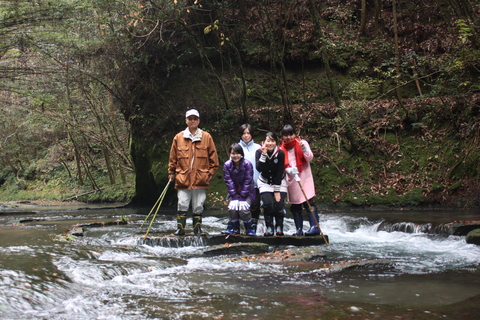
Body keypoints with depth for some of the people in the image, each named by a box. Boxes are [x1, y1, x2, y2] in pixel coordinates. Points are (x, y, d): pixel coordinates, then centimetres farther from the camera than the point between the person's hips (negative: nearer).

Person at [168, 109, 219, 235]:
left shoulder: (207, 137, 5)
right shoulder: (178, 137, 6)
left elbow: (213, 157, 8)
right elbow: (172, 158, 10)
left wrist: (211, 173, 3)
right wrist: (171, 173, 7)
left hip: (200, 179, 0)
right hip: (182, 178, 0)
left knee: (198, 206, 6)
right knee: (182, 205, 0)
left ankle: (198, 228, 15)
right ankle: (180, 228, 9)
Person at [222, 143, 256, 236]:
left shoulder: (247, 164, -15)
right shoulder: (227, 165, -7)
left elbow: (248, 180, -14)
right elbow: (228, 181, -7)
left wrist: (242, 196, -17)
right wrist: (234, 195, -14)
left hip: (246, 192, -3)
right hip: (234, 192, 3)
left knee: (243, 209, -20)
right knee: (232, 208, -17)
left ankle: (250, 229, 1)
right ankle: (234, 228, 4)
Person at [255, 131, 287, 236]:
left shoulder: (280, 153, -15)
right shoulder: (259, 152, -13)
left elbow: (280, 173, -15)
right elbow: (259, 169, -26)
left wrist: (277, 191, -17)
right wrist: (264, 154, -35)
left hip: (279, 182, 0)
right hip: (265, 182, 0)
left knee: (279, 203, -13)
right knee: (268, 203, -17)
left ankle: (279, 227, 4)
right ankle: (269, 228, -4)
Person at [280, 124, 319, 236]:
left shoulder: (302, 143, 1)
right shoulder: (282, 149, 7)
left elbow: (309, 158, -8)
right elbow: (282, 166, 3)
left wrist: (304, 149, -25)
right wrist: (289, 170, -18)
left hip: (304, 177, -3)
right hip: (291, 180, 3)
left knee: (309, 203, -12)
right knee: (295, 206, 6)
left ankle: (315, 227, -16)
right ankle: (299, 230, 12)